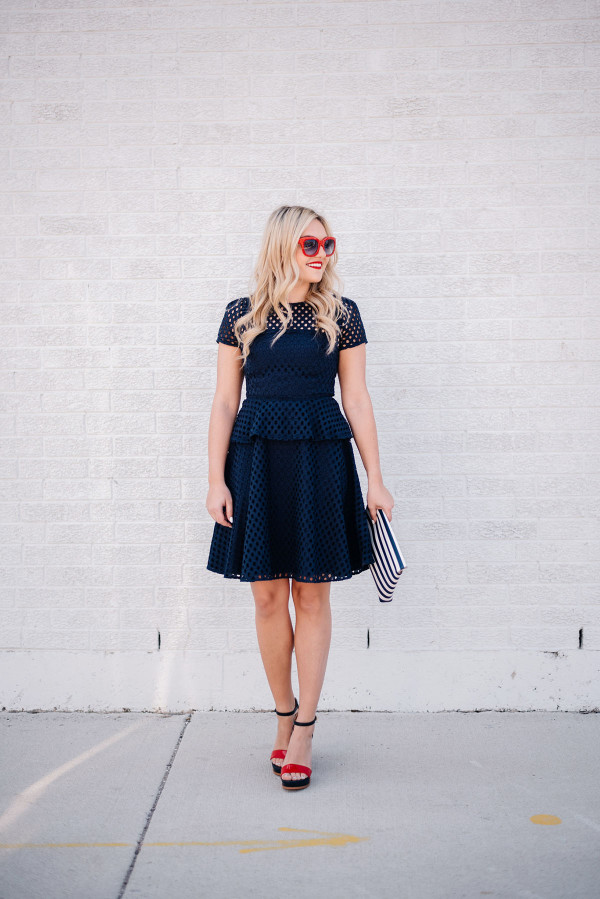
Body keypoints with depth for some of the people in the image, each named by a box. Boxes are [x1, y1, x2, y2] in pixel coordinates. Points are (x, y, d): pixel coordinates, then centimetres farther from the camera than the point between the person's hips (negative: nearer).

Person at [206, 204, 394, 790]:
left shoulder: (341, 314, 6)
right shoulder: (242, 314, 6)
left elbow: (356, 400, 6)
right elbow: (225, 401, 5)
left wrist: (375, 479, 3)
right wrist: (216, 480, -2)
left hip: (321, 461, 0)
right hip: (256, 461, 1)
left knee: (312, 595, 2)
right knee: (268, 596, 4)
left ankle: (303, 733, 12)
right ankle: (284, 715, 23)